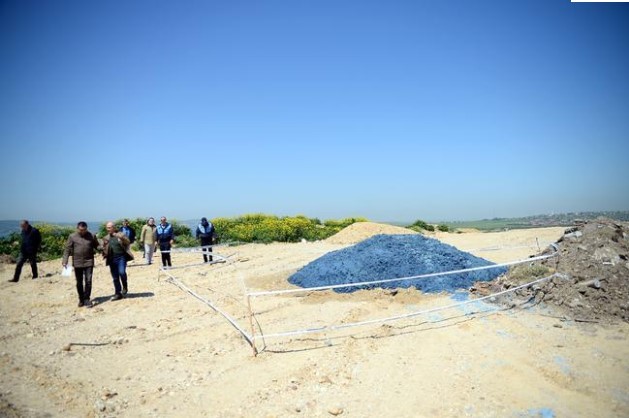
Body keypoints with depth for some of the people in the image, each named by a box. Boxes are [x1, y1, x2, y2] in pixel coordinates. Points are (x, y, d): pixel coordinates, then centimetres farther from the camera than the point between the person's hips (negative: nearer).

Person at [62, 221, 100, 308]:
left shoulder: (91, 236, 1)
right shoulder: (72, 237, -1)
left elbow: (97, 246, 7)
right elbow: (67, 249, -1)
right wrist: (65, 260, -9)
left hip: (89, 262, -1)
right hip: (77, 263, 1)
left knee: (88, 281, -6)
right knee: (79, 283, 11)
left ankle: (86, 299, 4)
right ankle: (81, 300, 25)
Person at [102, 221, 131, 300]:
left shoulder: (120, 235, 1)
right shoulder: (106, 238, 14)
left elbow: (128, 243, -10)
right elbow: (103, 248, 21)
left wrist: (122, 238, -28)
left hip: (121, 257, -4)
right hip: (112, 259, 4)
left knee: (122, 272, -23)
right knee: (115, 278, 8)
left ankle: (125, 287, 2)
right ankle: (118, 293, 18)